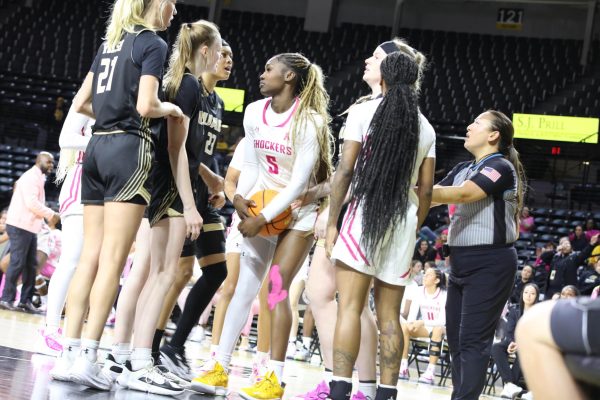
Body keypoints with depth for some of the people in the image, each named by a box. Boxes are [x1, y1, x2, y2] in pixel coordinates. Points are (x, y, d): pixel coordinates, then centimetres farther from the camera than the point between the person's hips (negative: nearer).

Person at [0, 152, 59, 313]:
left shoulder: (37, 178, 21)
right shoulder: (31, 176, -11)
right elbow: (31, 202, -20)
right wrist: (51, 214, -15)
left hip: (29, 227, 10)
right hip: (20, 226, -10)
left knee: (31, 264, 6)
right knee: (17, 263, -10)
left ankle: (25, 301, 7)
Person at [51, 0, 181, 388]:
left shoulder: (111, 42, 18)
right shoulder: (153, 44, -5)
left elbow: (80, 103, 19)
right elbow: (146, 106, -15)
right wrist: (172, 108, 3)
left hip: (98, 146, 8)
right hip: (129, 151, -7)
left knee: (90, 256, 6)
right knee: (113, 260, -9)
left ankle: (69, 353, 2)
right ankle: (88, 356, -13)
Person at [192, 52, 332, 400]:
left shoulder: (309, 122, -19)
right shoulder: (254, 113, -1)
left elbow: (299, 182, -21)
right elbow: (252, 165, 7)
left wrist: (263, 219, -22)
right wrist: (241, 196, -12)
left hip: (299, 211, -5)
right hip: (261, 208, 5)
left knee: (278, 285, -13)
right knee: (245, 284, 2)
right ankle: (219, 367, 5)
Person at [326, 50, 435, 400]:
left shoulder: (364, 112, -1)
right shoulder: (425, 127, 10)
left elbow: (345, 171, -5)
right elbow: (426, 190, 9)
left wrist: (332, 221, -1)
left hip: (365, 213, -4)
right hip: (404, 220, 4)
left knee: (350, 306, -8)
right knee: (389, 315, 8)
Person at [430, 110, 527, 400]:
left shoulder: (501, 167, -10)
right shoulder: (462, 169, 16)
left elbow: (463, 194, -23)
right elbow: (434, 196, 9)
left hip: (490, 263, -8)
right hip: (461, 262, 8)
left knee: (473, 340, -11)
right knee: (456, 338, 9)